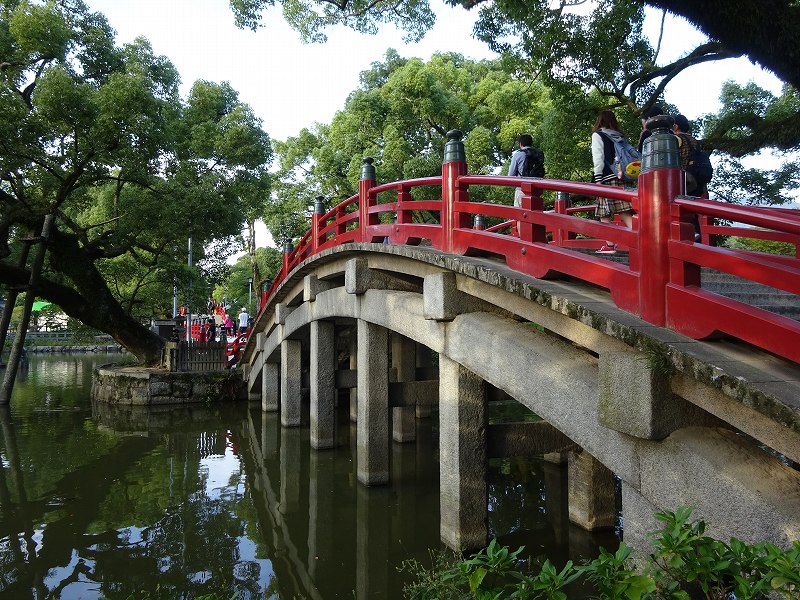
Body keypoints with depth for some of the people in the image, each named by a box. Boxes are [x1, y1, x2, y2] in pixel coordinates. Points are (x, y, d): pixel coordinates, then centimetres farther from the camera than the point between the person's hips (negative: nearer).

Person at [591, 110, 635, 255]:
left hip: (607, 178, -5)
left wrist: (597, 179, -9)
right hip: (622, 178, 5)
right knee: (625, 212, 0)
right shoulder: (621, 136, 19)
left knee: (605, 215, 0)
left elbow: (598, 158, -7)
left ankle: (609, 245, -3)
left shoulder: (598, 135, 2)